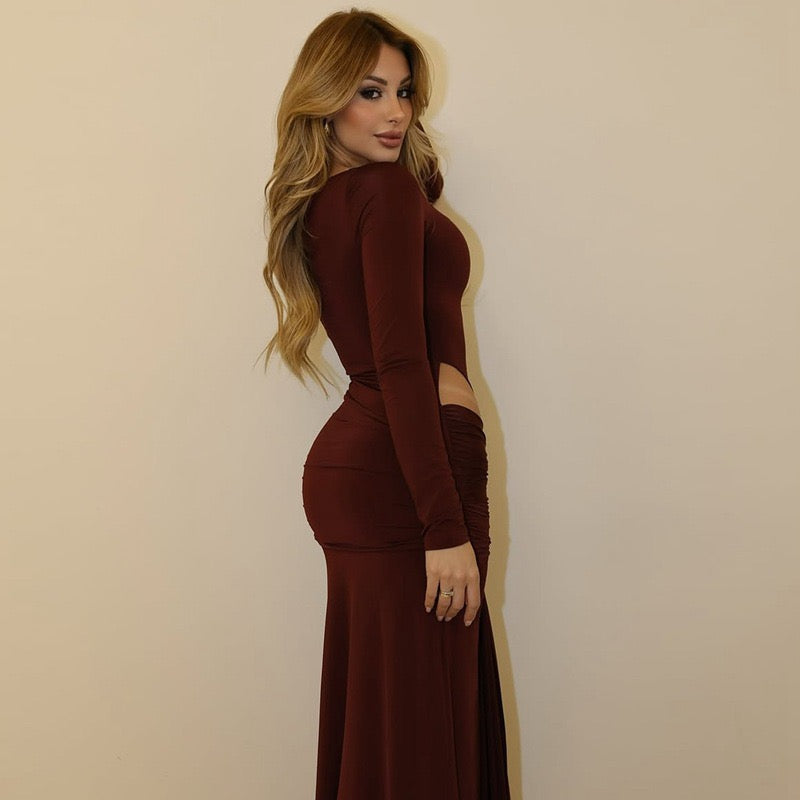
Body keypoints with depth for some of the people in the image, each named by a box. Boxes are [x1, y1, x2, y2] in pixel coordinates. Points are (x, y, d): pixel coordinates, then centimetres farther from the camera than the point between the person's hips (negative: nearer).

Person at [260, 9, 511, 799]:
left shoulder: (315, 203, 14)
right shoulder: (388, 189, -10)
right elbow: (402, 364, -18)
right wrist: (448, 528, -21)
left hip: (353, 460, 9)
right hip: (402, 473, -9)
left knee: (371, 718, 17)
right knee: (420, 731, -2)